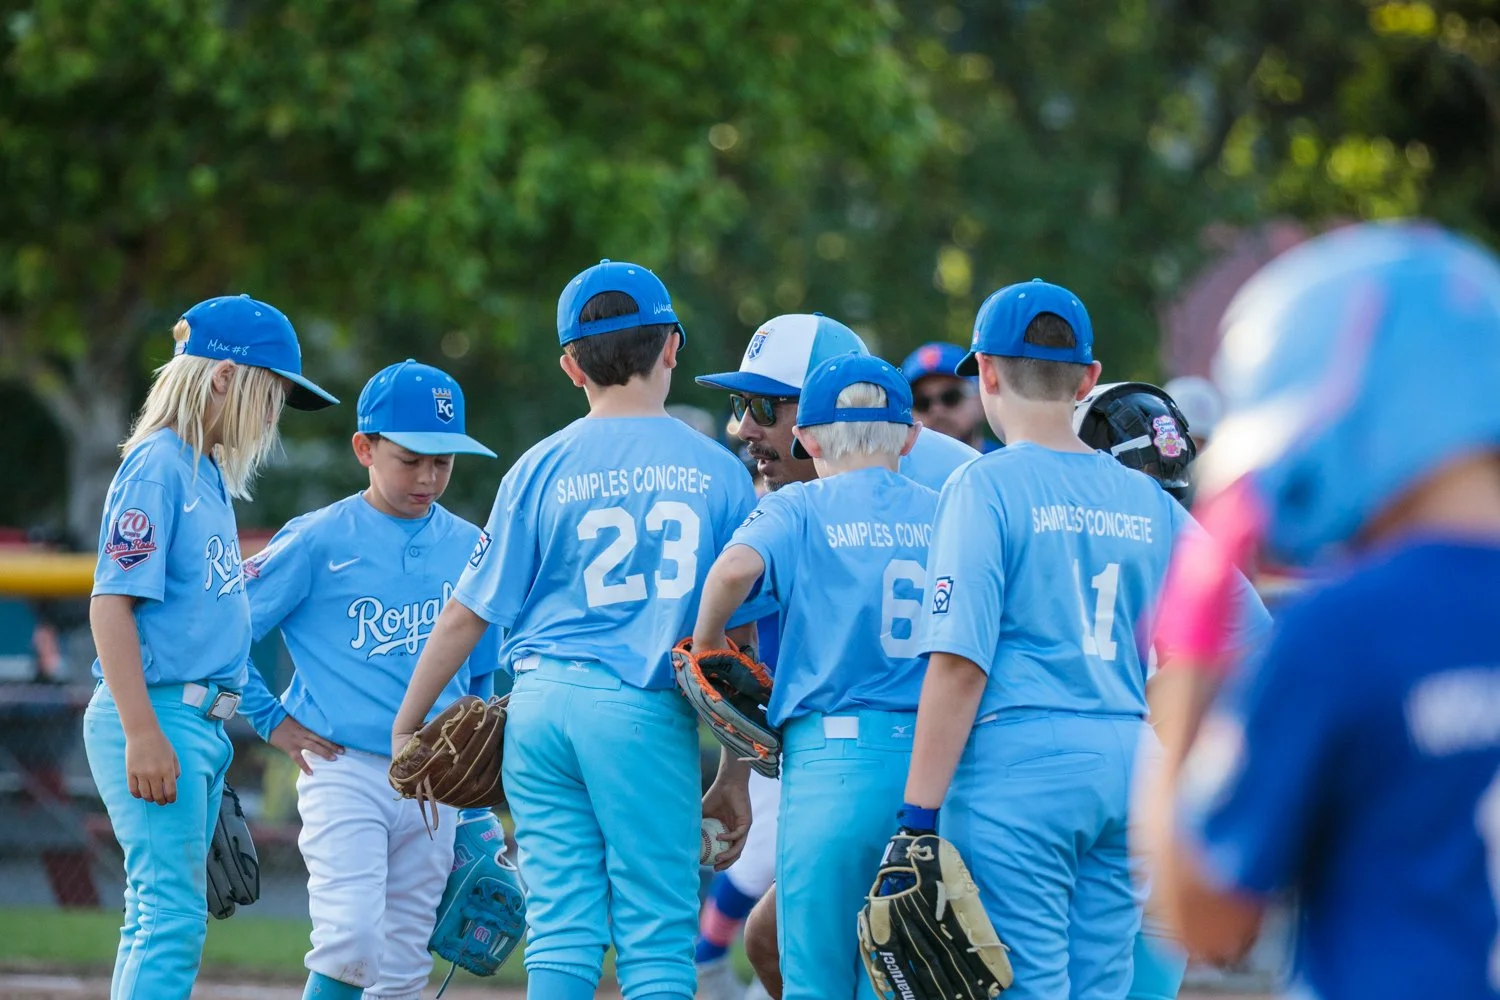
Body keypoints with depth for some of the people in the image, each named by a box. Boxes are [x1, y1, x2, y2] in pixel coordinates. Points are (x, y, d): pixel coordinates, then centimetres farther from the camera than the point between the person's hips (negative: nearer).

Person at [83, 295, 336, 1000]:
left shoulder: (209, 473, 17)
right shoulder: (158, 465, -11)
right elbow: (111, 602, -17)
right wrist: (141, 733, -22)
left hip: (202, 723, 10)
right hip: (158, 714, -10)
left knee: (164, 918, 10)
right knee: (174, 916, -13)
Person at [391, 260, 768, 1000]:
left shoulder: (541, 469, 4)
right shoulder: (717, 472, 3)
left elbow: (469, 614, 5)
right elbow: (740, 635, 5)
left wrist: (408, 724, 17)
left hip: (542, 701, 2)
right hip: (647, 714, -2)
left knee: (562, 928, 5)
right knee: (657, 939, 0)